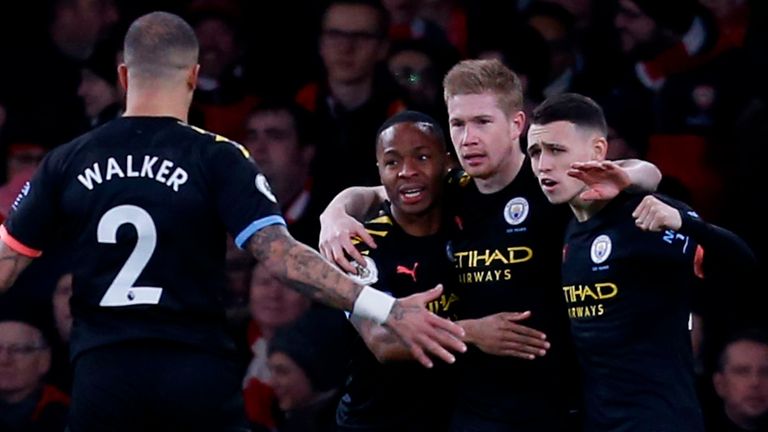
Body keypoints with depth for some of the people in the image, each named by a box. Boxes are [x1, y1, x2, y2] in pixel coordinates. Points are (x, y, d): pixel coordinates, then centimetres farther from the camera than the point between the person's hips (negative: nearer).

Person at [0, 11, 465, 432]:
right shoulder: (218, 159, -4)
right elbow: (279, 253, -15)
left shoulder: (66, 163, 3)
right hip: (197, 380, -2)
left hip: (103, 381, 2)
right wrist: (386, 310, -17)